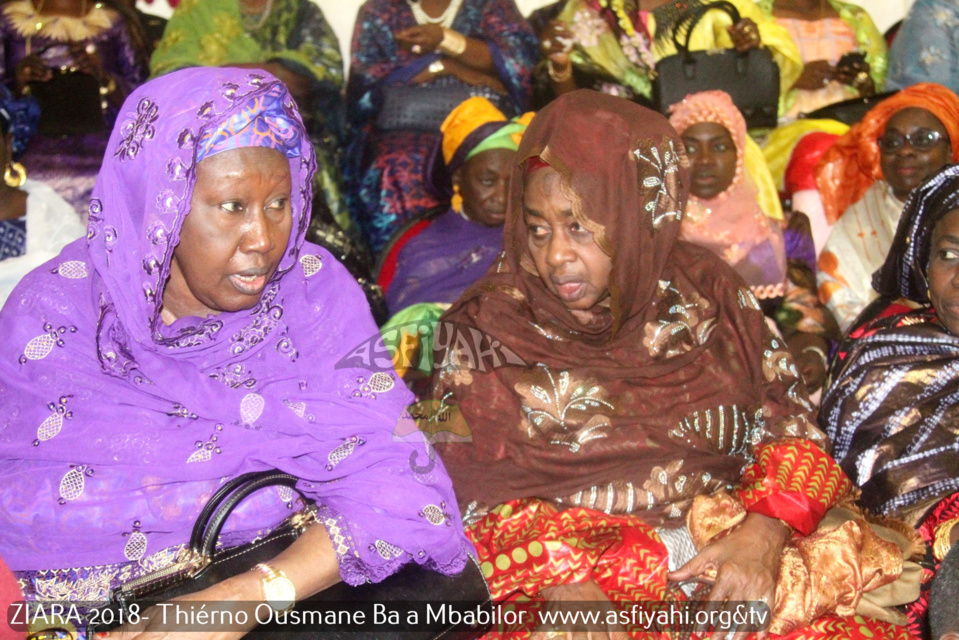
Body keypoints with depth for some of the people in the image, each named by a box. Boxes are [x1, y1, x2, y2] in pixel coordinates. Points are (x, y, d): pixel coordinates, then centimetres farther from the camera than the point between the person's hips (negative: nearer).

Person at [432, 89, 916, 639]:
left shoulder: (707, 295, 8)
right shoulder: (485, 327, 3)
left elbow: (789, 428, 7)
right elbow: (476, 493, -2)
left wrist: (763, 533, -12)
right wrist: (566, 584, -17)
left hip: (730, 576, 2)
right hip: (558, 591, -1)